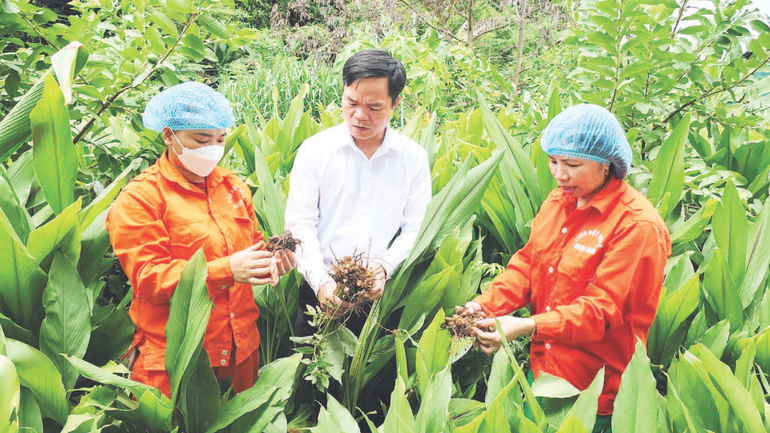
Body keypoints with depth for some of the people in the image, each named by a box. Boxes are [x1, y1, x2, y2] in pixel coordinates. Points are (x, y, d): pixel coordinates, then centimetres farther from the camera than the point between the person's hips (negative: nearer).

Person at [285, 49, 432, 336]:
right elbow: (299, 224, -4)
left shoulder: (414, 157, 3)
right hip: (322, 292, 0)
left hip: (384, 296, 1)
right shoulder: (315, 150, 0)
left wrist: (385, 265, -15)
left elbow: (416, 229, 2)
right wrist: (321, 281, -17)